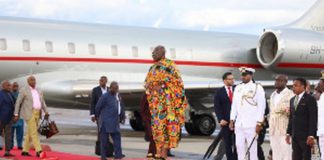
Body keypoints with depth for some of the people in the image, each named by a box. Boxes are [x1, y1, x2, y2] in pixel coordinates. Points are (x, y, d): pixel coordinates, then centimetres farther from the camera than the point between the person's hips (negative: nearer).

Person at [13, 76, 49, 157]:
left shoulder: (39, 91, 14)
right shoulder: (23, 90, -5)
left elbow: (42, 102, 12)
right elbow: (18, 103, -4)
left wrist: (46, 112, -3)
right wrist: (16, 114, -8)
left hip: (37, 114, 7)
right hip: (29, 113, -7)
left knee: (30, 132, 9)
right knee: (34, 132, -13)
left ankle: (25, 151, 15)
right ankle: (38, 151, -18)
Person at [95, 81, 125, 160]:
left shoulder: (115, 96, 13)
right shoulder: (105, 96, -11)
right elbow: (97, 107, -6)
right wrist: (98, 116, 7)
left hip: (114, 122, 7)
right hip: (105, 122, -7)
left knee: (117, 137, -2)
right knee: (104, 139, -2)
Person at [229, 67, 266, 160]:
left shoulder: (257, 88, -3)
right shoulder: (237, 88, 13)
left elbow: (261, 106, -7)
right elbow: (234, 105, 16)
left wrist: (259, 123, -11)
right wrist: (232, 120, 11)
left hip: (252, 124, -5)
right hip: (239, 123, 5)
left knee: (252, 147, -2)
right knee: (239, 146, 5)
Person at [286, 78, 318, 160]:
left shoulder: (310, 99, -7)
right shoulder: (292, 100, 15)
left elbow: (313, 118, -12)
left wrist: (311, 135, -18)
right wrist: (288, 133, 12)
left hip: (305, 135, -6)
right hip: (295, 135, 7)